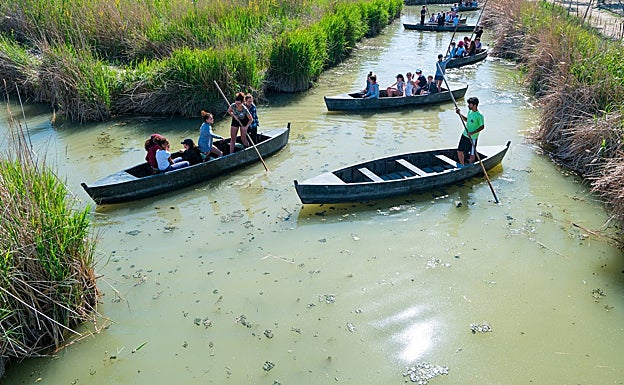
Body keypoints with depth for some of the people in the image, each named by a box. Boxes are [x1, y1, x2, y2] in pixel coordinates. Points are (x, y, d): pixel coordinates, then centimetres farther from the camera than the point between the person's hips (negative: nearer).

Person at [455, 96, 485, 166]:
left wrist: (472, 133, -24)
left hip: (472, 138, -7)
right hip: (464, 135, 7)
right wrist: (460, 114, 7)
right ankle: (462, 166, 31)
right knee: (459, 151, 13)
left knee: (471, 154, 8)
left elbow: (482, 127, -17)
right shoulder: (470, 111, 3)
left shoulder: (479, 115, -20)